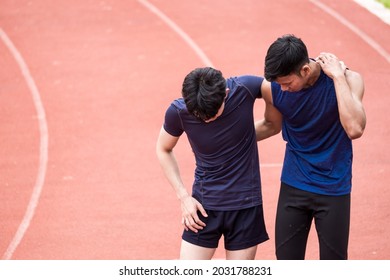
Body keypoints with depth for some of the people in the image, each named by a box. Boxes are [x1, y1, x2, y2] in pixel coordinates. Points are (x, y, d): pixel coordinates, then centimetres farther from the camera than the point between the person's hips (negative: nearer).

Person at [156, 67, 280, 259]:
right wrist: (183, 196, -4)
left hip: (245, 204, 0)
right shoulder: (178, 112, -14)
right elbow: (163, 150, 5)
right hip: (204, 206, 0)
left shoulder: (244, 89, -16)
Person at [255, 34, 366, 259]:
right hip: (293, 187, 3)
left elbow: (354, 129, -37)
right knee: (286, 260, 7)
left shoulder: (347, 80, -20)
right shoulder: (274, 89, -11)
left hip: (333, 189, -2)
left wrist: (338, 77, -33)